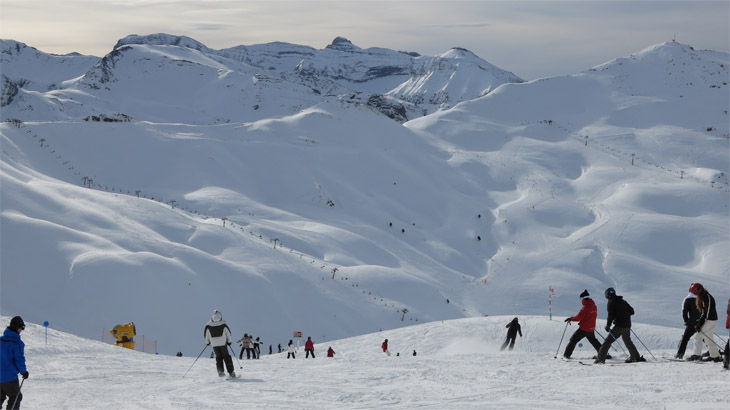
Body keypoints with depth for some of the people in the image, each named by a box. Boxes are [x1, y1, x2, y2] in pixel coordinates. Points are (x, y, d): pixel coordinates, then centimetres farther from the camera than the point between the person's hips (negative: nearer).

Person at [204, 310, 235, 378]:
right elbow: (228, 333, 0)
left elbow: (206, 334, 6)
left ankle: (220, 371, 1)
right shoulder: (223, 323, -6)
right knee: (226, 356, 6)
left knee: (218, 357, 14)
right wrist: (229, 341, 13)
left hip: (214, 344, 1)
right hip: (223, 343, -1)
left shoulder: (208, 325, -2)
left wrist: (207, 342, 22)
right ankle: (231, 372, 2)